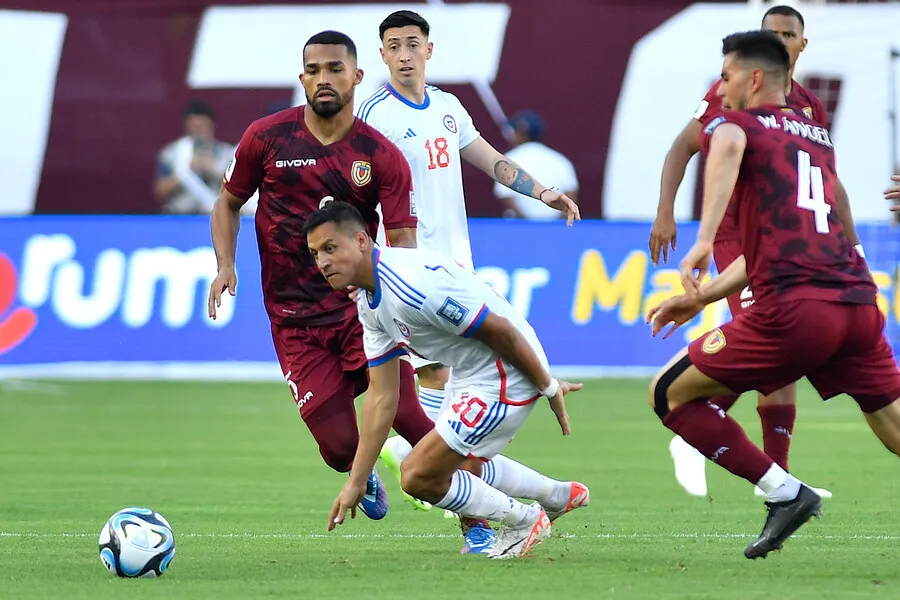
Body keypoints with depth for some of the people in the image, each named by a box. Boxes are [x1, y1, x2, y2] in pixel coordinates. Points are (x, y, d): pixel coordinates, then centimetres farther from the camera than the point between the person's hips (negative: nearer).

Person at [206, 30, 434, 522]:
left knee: (404, 413, -19)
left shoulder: (381, 155, -2)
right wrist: (225, 267, -4)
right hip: (295, 319, 1)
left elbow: (402, 241, -4)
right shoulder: (267, 137, 0)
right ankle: (364, 476, 33)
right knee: (339, 447, -7)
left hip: (362, 305, -1)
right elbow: (228, 203, 13)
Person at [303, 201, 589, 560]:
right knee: (450, 464, 29)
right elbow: (381, 397, 6)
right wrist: (356, 483, 5)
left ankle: (523, 521, 15)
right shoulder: (369, 303, 2)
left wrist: (549, 388, -14)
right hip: (468, 375, 10)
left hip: (505, 377, -10)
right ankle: (560, 496, 45)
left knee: (420, 478, -6)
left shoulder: (412, 284, -30)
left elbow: (500, 330, -25)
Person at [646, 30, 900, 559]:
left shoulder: (739, 123, 7)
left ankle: (785, 492, -1)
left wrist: (704, 241, -28)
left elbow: (729, 144, -21)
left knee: (671, 394, 8)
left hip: (794, 308, -6)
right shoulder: (819, 138, 27)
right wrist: (702, 298, 36)